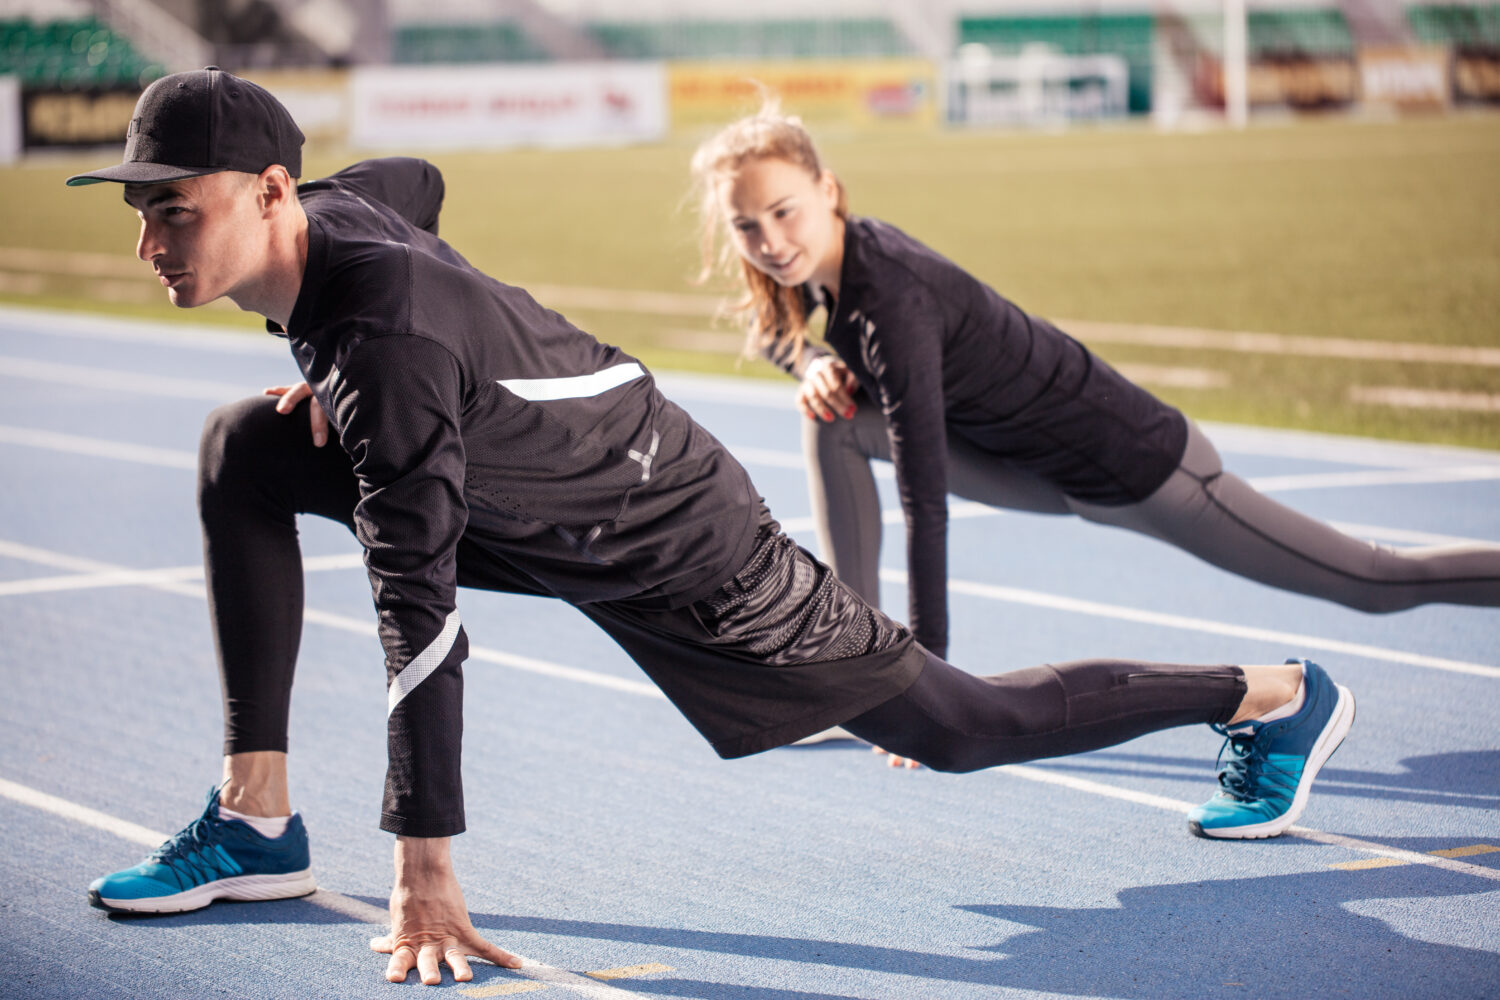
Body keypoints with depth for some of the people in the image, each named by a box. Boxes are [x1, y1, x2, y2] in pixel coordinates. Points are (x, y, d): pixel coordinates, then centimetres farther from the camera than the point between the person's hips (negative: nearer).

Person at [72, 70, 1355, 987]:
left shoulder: (385, 339, -35)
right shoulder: (328, 205, -9)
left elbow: (419, 608, -37)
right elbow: (419, 181, 18)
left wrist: (425, 869, -37)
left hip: (663, 541, -8)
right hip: (533, 496, 9)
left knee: (958, 727, 5)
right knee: (242, 453, -4)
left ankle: (1276, 698, 26)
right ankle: (258, 822, 1)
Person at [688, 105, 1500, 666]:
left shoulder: (892, 300, -32)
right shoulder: (831, 261, -8)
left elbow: (925, 499, -31)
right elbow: (773, 329, 18)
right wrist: (815, 365, -7)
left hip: (1132, 464, -8)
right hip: (1052, 469, 8)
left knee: (1376, 583, 2)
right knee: (835, 420, -7)